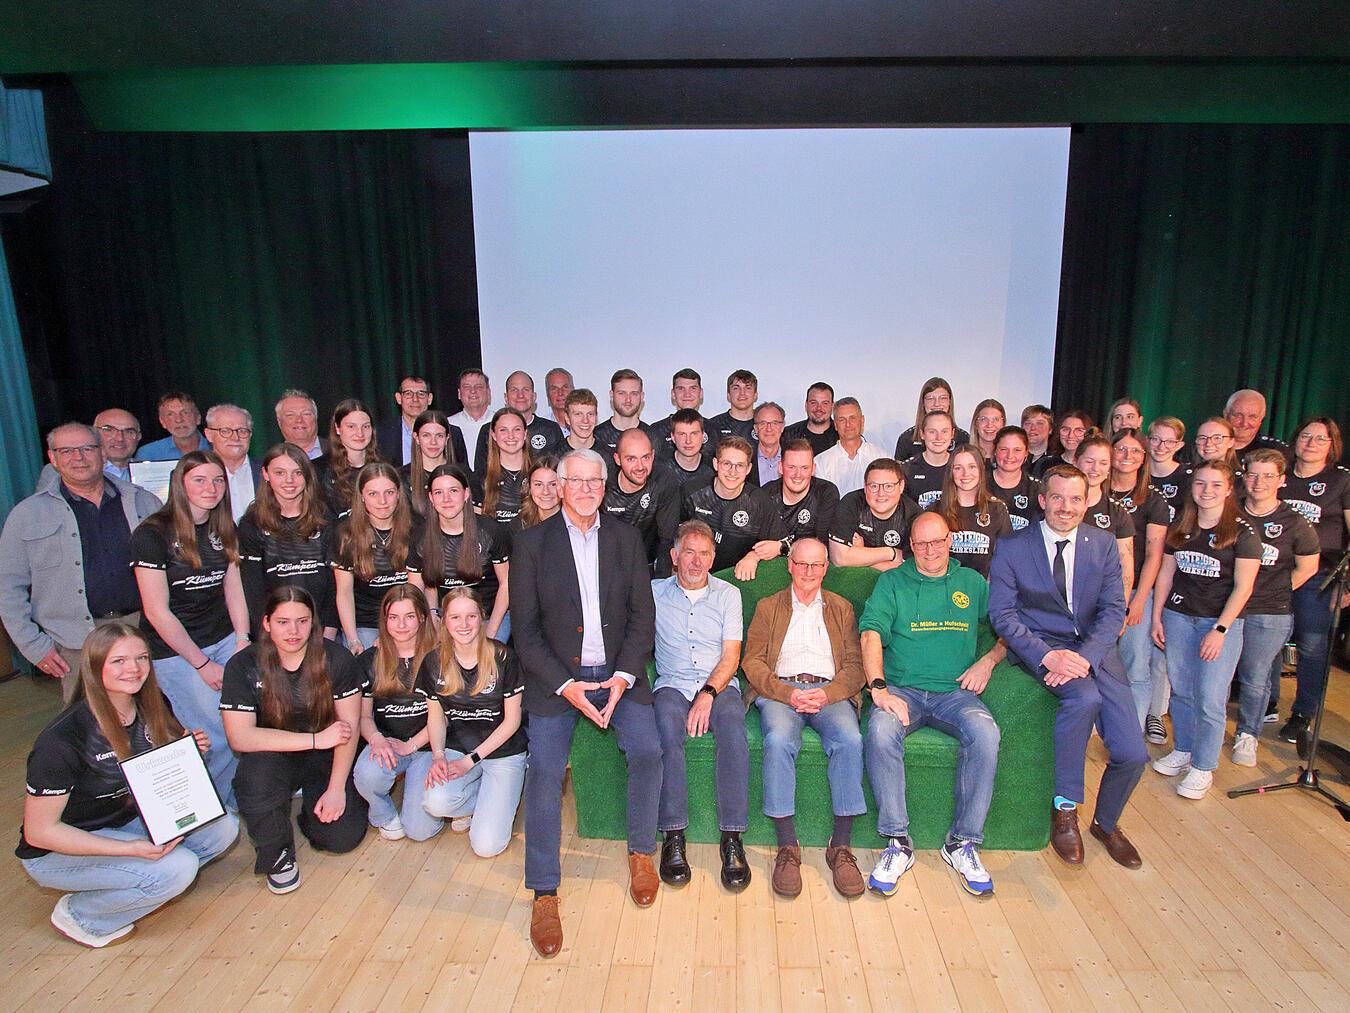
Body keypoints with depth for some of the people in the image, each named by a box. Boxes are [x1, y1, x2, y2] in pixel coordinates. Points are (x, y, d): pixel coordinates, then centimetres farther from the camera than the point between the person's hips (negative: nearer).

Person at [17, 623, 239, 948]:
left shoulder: (152, 708, -8)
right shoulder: (62, 739, -27)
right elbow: (39, 831, -21)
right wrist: (131, 848, -30)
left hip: (128, 820, 7)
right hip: (57, 850, -6)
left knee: (223, 827, -12)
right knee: (177, 867, -26)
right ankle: (79, 915, -1)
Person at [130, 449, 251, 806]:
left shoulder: (223, 530, 7)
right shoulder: (152, 534, -11)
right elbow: (158, 612, -12)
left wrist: (242, 641, -3)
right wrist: (203, 664, -11)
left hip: (224, 641, 5)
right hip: (174, 652, -5)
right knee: (219, 735, -11)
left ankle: (238, 796, 13)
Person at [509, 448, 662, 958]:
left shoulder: (626, 538, 8)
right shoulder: (532, 541, 1)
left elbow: (643, 615, 5)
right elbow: (525, 626, -3)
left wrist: (623, 676, -10)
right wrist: (565, 685, -14)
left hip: (618, 672, 2)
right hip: (555, 677, -1)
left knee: (647, 750, -19)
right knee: (544, 770, -19)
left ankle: (640, 852, 7)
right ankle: (545, 893, -1)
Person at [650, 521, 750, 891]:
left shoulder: (728, 594, 11)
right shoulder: (654, 592, 11)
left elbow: (731, 657, 4)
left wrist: (709, 693, -13)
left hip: (719, 686, 0)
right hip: (673, 684, 0)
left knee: (733, 725, -32)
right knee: (668, 723, -33)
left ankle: (732, 839, -25)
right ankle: (673, 836, -24)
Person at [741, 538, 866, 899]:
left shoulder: (842, 608, 22)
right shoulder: (768, 607, 19)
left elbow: (855, 665, 11)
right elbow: (752, 662, 7)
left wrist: (828, 694, -10)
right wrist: (788, 694, -10)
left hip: (830, 691, 1)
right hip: (781, 689, -1)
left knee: (850, 739, -31)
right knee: (778, 739, -34)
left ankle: (841, 847, -21)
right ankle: (787, 848, -25)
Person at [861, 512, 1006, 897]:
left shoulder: (972, 583, 17)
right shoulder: (892, 581, 10)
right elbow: (871, 633, -3)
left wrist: (989, 659, -1)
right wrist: (878, 688, -18)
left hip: (956, 691, 1)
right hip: (902, 688, -1)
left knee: (985, 732, -31)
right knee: (881, 729, -33)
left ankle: (963, 843, -15)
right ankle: (897, 843, -20)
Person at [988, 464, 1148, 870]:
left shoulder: (1104, 544, 5)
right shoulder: (1012, 546, -3)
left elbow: (1113, 609, 0)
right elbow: (1002, 614, -6)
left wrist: (1084, 657, -18)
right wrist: (1047, 655, -21)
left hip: (1095, 647, 3)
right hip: (1039, 644, -3)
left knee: (1132, 753, -9)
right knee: (1084, 696, -34)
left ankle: (1106, 822, 25)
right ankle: (1065, 809, -13)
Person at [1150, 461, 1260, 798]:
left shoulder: (1242, 531, -6)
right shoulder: (1180, 527, 7)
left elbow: (1243, 587, -9)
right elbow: (1166, 573, 12)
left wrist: (1220, 630, -13)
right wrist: (1157, 616, 8)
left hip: (1222, 621, -4)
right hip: (1178, 617, 4)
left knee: (1210, 699, -3)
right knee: (1181, 691, 10)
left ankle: (1203, 768, 11)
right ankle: (1182, 750, 27)